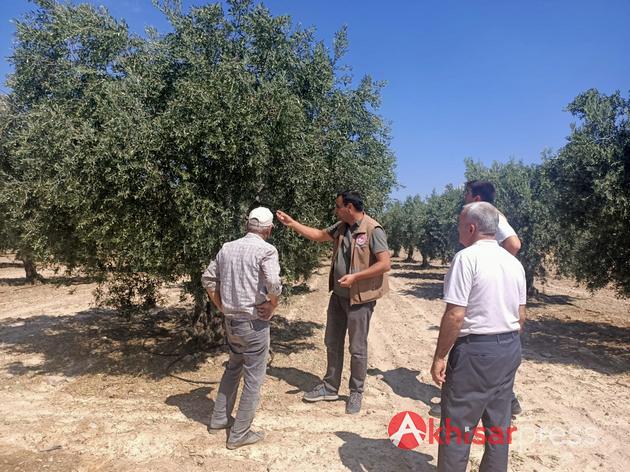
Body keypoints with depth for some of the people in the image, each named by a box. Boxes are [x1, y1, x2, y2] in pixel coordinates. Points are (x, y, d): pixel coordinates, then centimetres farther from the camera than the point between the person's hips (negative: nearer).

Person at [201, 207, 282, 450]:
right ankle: (239, 434, 18)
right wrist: (272, 307, -11)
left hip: (231, 320, 7)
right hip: (254, 322, -6)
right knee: (253, 378, 8)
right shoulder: (266, 250, -14)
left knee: (233, 367, 26)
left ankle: (219, 418, 37)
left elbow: (208, 278, 12)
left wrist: (221, 306, 15)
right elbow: (274, 284, -28)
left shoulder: (227, 247, 5)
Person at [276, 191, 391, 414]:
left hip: (360, 298, -8)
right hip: (338, 295, 8)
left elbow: (385, 263, -21)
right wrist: (292, 223, 14)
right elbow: (318, 235, 18)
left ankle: (356, 392, 24)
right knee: (332, 342, 16)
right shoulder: (341, 227, 5)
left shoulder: (373, 230, -18)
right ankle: (330, 387, 32)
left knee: (357, 348, 6)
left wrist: (354, 276, -24)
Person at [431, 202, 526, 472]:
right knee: (499, 424, 18)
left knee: (456, 427, 4)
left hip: (475, 350, -8)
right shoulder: (514, 262, 8)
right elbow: (521, 315, 13)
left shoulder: (467, 257, -16)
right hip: (510, 349, 8)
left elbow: (455, 315, -20)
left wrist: (439, 357, -13)